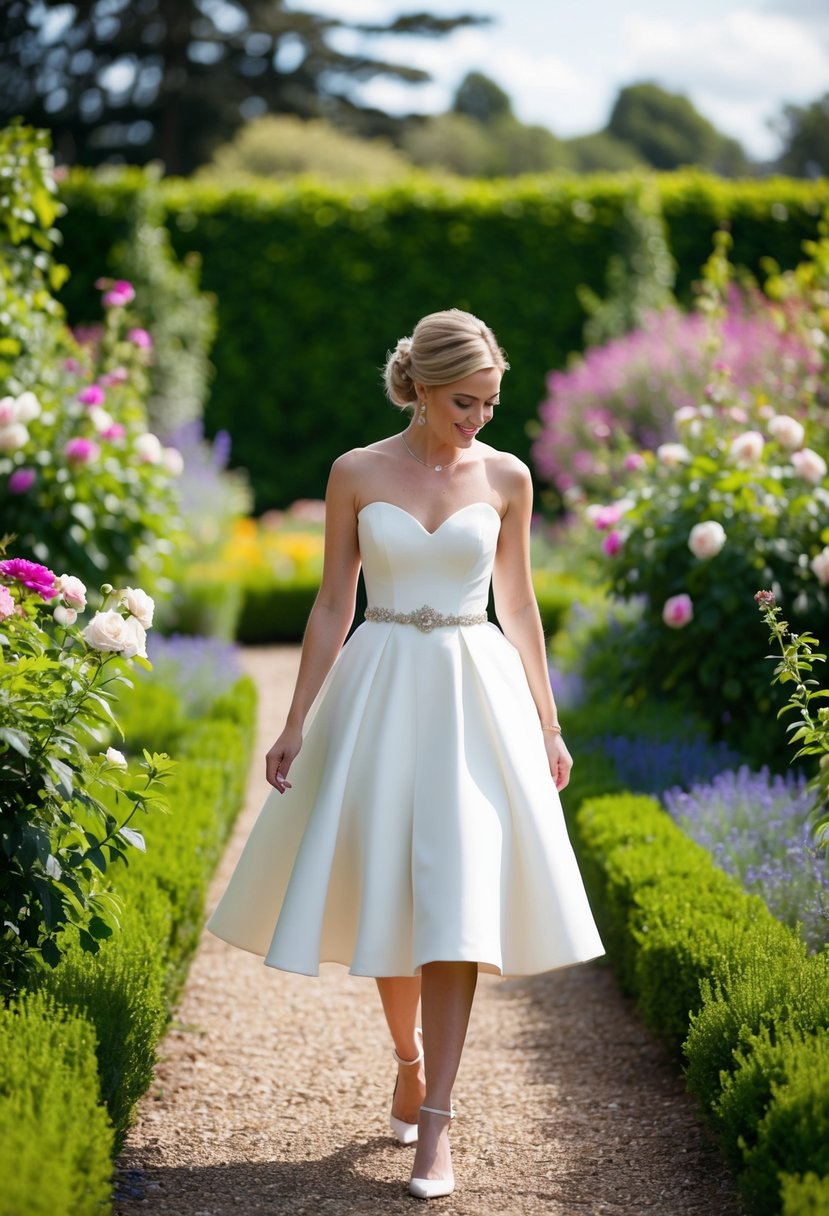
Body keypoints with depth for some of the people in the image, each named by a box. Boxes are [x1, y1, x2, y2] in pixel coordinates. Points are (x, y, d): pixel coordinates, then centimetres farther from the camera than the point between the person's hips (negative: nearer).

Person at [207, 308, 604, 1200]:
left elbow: (518, 606, 10)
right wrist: (295, 724, 1)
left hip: (477, 696, 0)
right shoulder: (357, 474, 0)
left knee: (455, 899, -9)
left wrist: (547, 726, 10)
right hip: (380, 694, 0)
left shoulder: (506, 478, 3)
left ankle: (435, 1121, -6)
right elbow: (332, 605, 4)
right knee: (385, 892, 5)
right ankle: (410, 1059, 31)